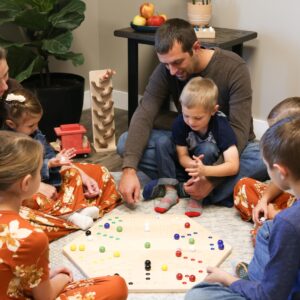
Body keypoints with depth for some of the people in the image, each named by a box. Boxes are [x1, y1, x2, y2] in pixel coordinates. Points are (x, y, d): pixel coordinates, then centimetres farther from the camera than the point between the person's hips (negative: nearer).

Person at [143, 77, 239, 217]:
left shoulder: (221, 125, -29)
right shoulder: (180, 123, -22)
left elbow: (233, 166, -36)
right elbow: (182, 156, -15)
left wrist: (204, 170, -52)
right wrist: (192, 165, -40)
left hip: (211, 169, -3)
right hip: (188, 165, 3)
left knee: (207, 148, -33)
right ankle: (170, 191, -21)